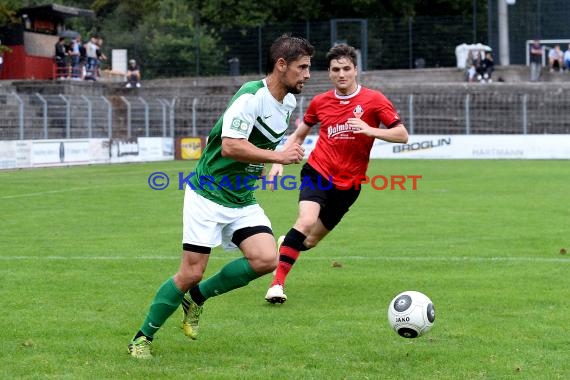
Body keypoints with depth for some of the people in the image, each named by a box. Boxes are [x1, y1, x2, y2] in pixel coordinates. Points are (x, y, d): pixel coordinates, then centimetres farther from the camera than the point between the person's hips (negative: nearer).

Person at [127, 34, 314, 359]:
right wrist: (279, 156, -26)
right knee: (192, 273, -9)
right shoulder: (251, 97, -20)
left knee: (266, 260, -14)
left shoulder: (289, 102, 7)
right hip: (208, 195, -7)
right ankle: (142, 338, 9)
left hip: (243, 200, 7)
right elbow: (230, 147, -29)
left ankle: (198, 297, 8)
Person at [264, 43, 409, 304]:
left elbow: (402, 135, -7)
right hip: (317, 172, 0)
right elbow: (298, 135, 18)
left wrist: (370, 130, -22)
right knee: (306, 221, -27)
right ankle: (277, 283, -22)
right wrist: (279, 161, 6)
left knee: (309, 241, 7)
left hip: (348, 184, 0)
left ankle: (286, 245, 43)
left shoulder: (373, 100, -5)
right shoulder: (320, 102, 4)